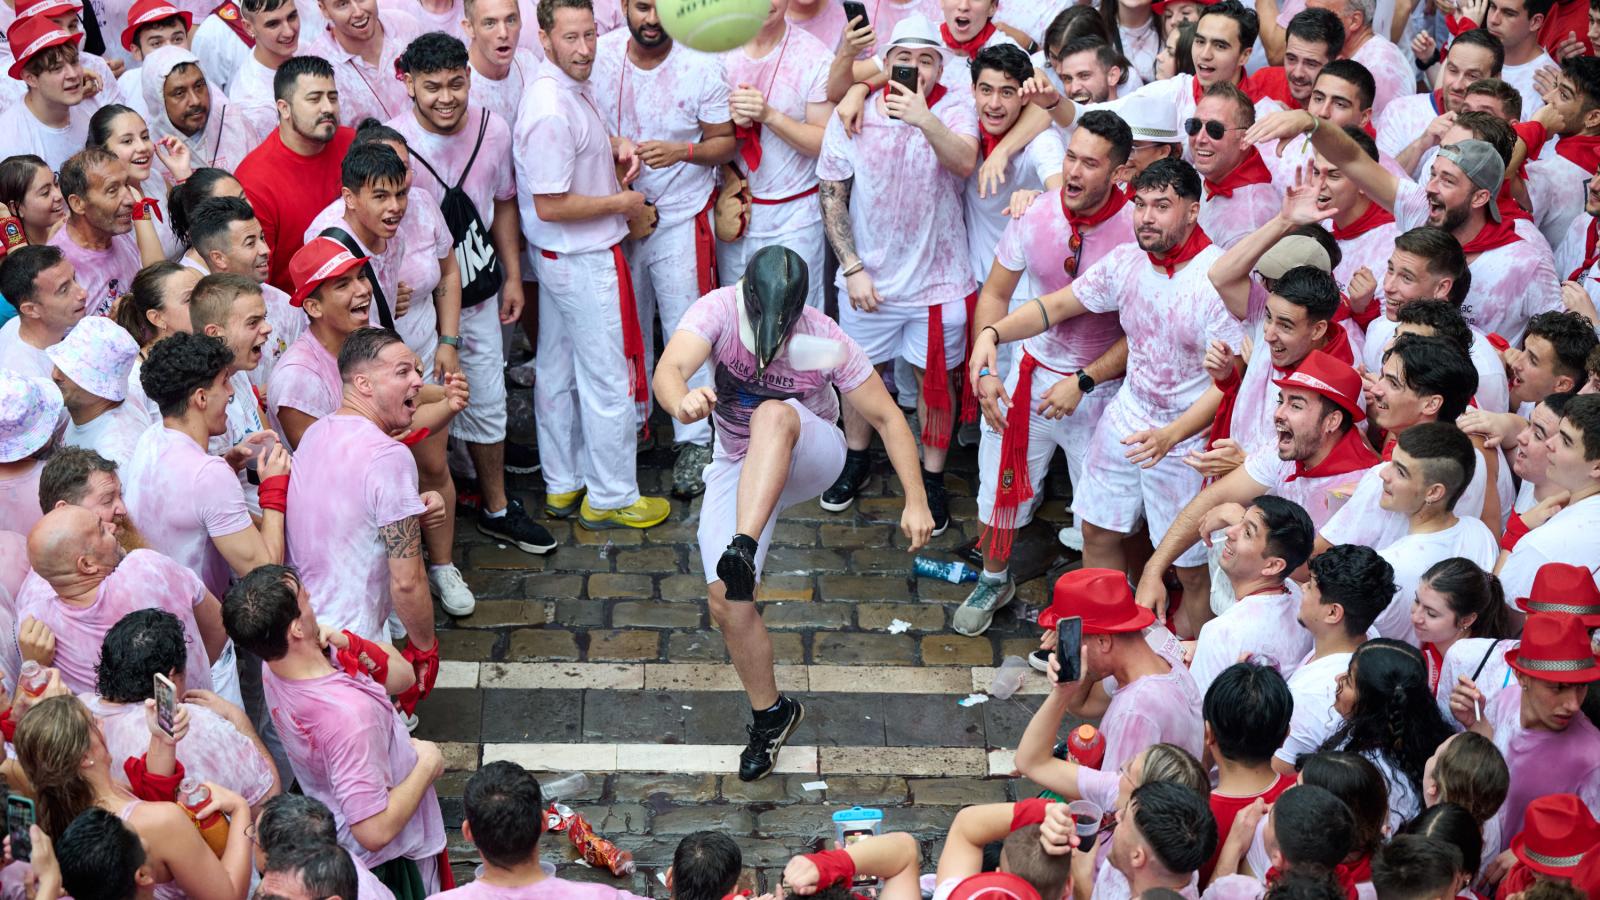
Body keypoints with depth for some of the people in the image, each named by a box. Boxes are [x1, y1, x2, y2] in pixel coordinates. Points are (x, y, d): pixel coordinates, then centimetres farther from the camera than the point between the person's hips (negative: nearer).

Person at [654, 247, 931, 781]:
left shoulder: (826, 342, -22)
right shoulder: (719, 311, -23)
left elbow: (887, 418, -13)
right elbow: (669, 368, -41)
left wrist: (916, 501, -21)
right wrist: (681, 402, -66)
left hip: (810, 455, -2)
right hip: (739, 468, 2)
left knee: (773, 415, -37)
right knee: (724, 602, -8)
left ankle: (742, 552, -52)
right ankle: (771, 714, 15)